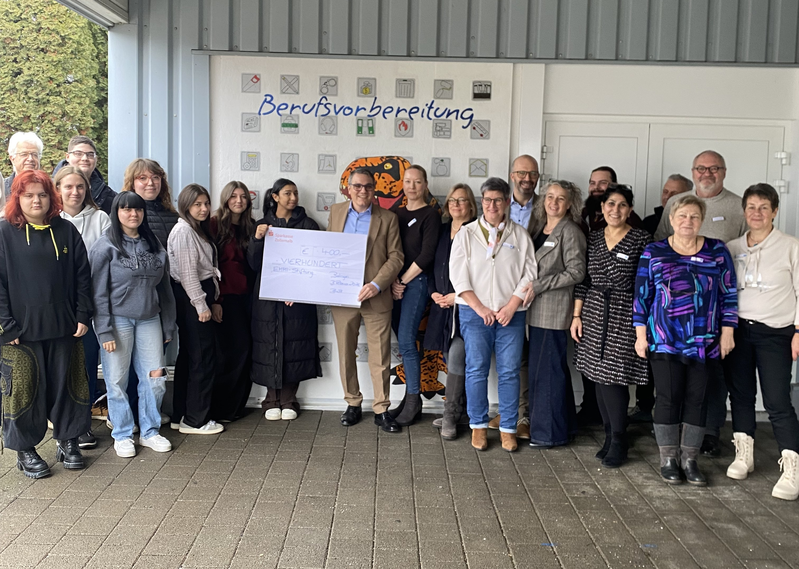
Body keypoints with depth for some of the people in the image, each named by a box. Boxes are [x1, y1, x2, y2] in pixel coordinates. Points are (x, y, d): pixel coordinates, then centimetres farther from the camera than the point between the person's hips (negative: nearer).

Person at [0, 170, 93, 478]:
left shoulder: (66, 231, 6)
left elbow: (83, 276, 8)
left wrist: (83, 316, 1)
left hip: (64, 327, 3)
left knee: (66, 385, 11)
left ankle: (67, 441, 26)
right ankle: (25, 450, 20)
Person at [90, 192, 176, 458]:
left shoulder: (154, 245, 9)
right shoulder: (105, 246, -5)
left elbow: (164, 287, 12)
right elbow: (99, 292, -7)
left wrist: (168, 326, 10)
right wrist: (105, 331, -12)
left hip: (149, 319, 4)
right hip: (118, 319, -4)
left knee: (155, 378, 4)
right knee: (117, 380, 3)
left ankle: (149, 431, 21)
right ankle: (122, 435, 18)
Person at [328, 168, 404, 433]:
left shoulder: (387, 218, 0)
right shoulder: (336, 212, 9)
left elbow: (396, 257, -4)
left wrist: (377, 284, -16)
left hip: (375, 296, -3)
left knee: (380, 357, 1)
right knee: (346, 353, 11)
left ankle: (381, 409, 11)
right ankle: (352, 404, 24)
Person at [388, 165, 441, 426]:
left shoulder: (431, 215, -3)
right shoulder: (395, 214, 13)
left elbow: (426, 255, -10)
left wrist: (403, 281, -8)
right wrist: (392, 281, -4)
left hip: (417, 282, -5)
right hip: (394, 283, 5)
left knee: (406, 341, -9)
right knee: (404, 342, 8)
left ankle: (413, 403, 0)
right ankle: (411, 396, 16)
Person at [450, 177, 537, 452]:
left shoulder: (520, 235, 9)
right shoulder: (466, 234, 6)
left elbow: (529, 273, 3)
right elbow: (458, 274, 0)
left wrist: (511, 306, -8)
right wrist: (480, 308, -8)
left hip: (511, 313, 1)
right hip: (475, 312, 0)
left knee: (510, 371, 1)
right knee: (476, 369, -1)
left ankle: (508, 428, 11)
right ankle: (478, 426, 11)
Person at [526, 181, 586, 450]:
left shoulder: (570, 232, -9)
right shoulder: (539, 228, 15)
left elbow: (576, 272, -16)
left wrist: (538, 285, -16)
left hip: (554, 311, -8)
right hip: (537, 310, 8)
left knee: (545, 371, -4)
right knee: (555, 368, 14)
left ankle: (548, 432, 8)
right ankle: (563, 425, 25)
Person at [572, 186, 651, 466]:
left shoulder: (641, 239, -3)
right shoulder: (593, 238, 10)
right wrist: (576, 315, 9)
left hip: (624, 316, -5)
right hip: (594, 314, 5)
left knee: (613, 378, -8)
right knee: (598, 377, 7)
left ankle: (618, 443, 6)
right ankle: (610, 436, 21)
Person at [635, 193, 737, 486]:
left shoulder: (717, 251, 5)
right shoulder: (654, 252, 1)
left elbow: (729, 294, 8)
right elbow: (642, 296, 3)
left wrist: (727, 331, 3)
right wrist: (641, 334, 0)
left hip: (704, 343, 2)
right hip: (664, 341, -2)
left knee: (697, 399, 6)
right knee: (668, 398, 1)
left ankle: (689, 459, 18)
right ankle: (668, 460, 14)